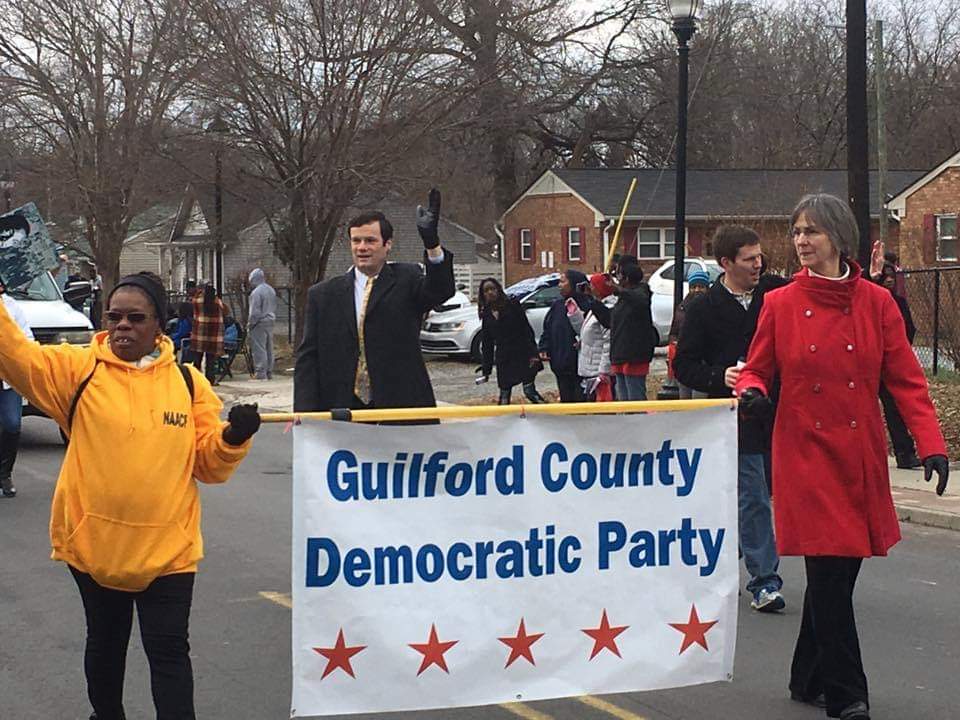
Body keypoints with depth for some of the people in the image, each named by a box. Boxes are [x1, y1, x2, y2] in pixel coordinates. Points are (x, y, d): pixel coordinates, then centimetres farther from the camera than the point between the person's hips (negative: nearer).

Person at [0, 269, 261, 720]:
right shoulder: (78, 369, -3)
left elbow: (209, 464, 3)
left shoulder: (188, 383, 1)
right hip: (93, 543, 1)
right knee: (105, 642, 20)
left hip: (166, 548, -1)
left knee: (168, 649, 2)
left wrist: (233, 437, -16)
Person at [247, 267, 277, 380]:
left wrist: (249, 325, -9)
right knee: (269, 349, 13)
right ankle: (269, 372, 18)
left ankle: (260, 373, -5)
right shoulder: (271, 290, 11)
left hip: (259, 324, -9)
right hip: (270, 322, 9)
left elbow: (254, 312, -17)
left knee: (259, 349, -5)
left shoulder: (256, 292, -16)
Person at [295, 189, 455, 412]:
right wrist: (305, 413, -6)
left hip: (402, 411, -1)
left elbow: (441, 290, -14)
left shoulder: (406, 280, 7)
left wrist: (432, 244, -32)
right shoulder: (323, 295, 10)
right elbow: (308, 358, 7)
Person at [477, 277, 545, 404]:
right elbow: (486, 343, 14)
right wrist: (486, 368, 9)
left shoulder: (512, 305, -3)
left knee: (530, 391, -13)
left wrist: (532, 354, -16)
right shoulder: (486, 314, 9)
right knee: (504, 395, 5)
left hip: (522, 355, -4)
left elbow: (526, 329, -7)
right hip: (503, 359, 4)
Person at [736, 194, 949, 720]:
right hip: (806, 455, -2)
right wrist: (751, 392, -14)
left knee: (838, 571, 8)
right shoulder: (781, 305, 1)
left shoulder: (876, 303, 2)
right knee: (829, 572, -8)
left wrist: (931, 444, -8)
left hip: (861, 458, 2)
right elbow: (756, 370, 10)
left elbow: (906, 380, 1)